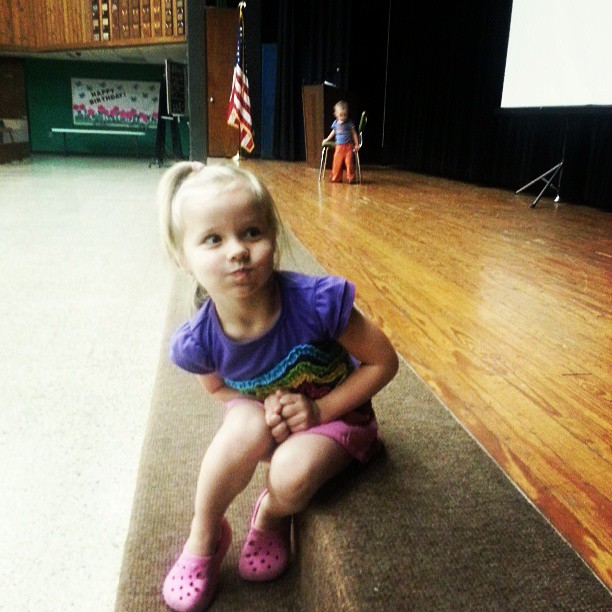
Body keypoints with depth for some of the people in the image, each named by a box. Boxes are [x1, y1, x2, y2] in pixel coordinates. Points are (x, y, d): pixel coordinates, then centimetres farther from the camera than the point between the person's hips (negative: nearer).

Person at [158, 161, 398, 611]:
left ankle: (271, 519, 9)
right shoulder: (198, 341, -22)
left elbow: (383, 361, -19)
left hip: (336, 413, -2)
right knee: (246, 425, -32)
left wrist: (319, 410, -23)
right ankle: (203, 537, -3)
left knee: (292, 473, -31)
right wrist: (265, 409, -19)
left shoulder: (316, 302, -33)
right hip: (263, 416, 2)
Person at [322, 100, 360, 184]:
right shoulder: (336, 123, 7)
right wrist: (327, 140, 28)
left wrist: (356, 145, -3)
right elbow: (333, 132, 24)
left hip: (348, 146, -3)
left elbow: (354, 134, 2)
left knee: (349, 162, -8)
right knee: (337, 162, 3)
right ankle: (336, 178, 13)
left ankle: (351, 178, 1)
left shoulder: (349, 123, -2)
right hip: (339, 146, 3)